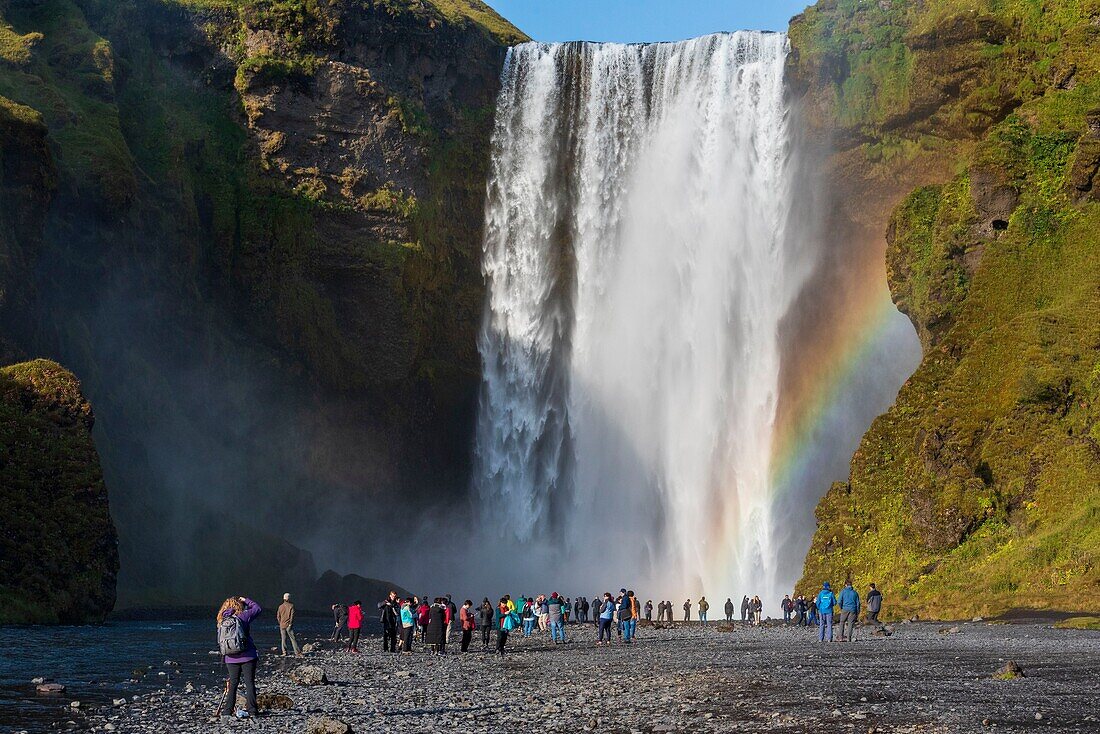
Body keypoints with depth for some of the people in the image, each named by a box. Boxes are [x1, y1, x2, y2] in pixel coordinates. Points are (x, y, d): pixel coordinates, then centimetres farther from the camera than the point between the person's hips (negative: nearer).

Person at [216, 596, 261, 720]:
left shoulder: (221, 621, 6)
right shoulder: (242, 617, -8)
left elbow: (221, 641, 12)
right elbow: (257, 608, 6)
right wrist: (245, 600, 17)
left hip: (230, 658, 4)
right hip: (247, 656, -4)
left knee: (232, 683, 11)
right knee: (249, 683, 2)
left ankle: (227, 711, 10)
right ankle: (251, 710, -1)